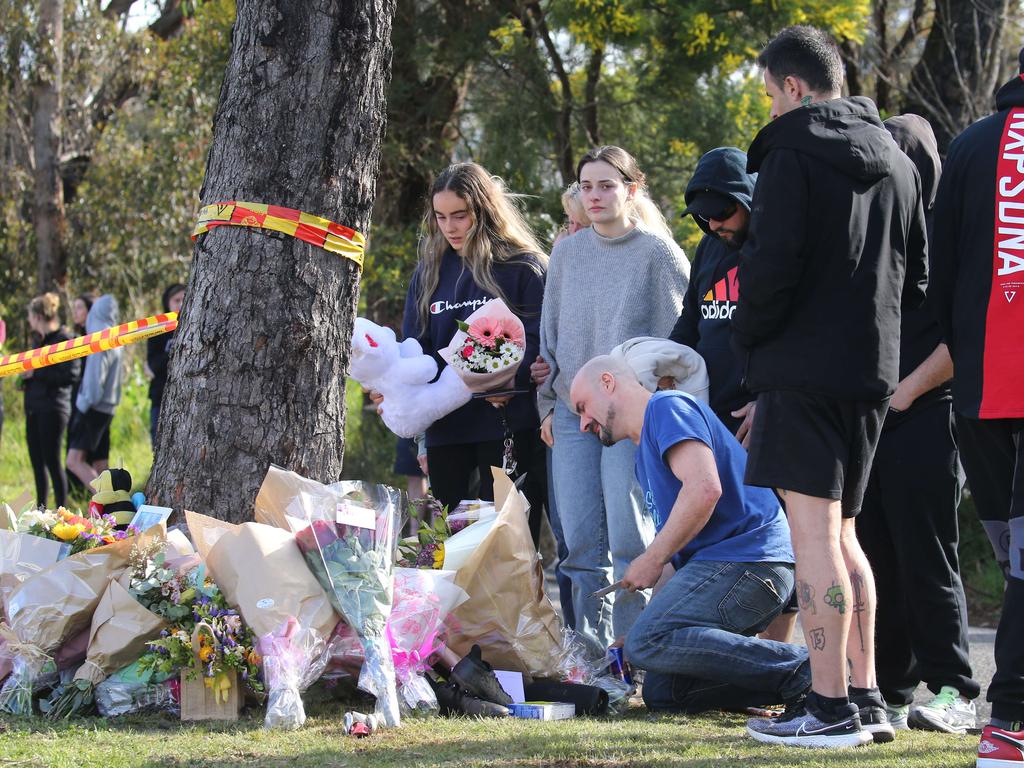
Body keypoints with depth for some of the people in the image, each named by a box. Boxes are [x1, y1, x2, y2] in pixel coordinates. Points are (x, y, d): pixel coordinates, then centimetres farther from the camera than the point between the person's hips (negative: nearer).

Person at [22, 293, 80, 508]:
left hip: (53, 408, -9)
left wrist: (36, 373, -15)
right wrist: (26, 374, 4)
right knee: (37, 461, 10)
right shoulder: (42, 340, 16)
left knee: (52, 461, -8)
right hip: (34, 408, 9)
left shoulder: (63, 340, -10)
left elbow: (72, 374, -18)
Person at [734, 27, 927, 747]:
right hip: (872, 369, 8)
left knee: (814, 534, -7)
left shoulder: (793, 154, -10)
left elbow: (772, 264, -17)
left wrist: (751, 336, -2)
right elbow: (916, 275, 19)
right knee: (841, 533, 15)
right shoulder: (896, 161, 15)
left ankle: (831, 707, -8)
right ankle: (867, 695, 15)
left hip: (805, 365, -8)